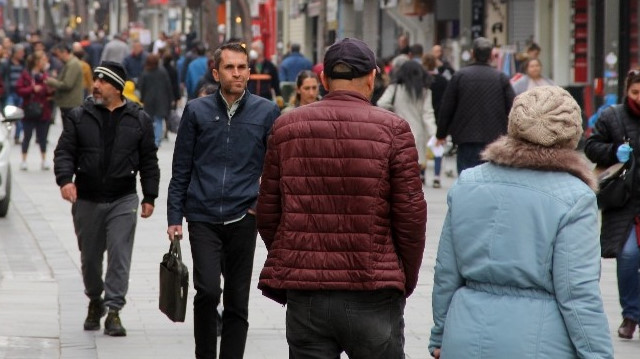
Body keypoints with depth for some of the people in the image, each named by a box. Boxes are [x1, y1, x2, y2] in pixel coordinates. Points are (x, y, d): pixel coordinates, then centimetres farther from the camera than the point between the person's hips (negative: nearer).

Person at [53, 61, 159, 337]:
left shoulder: (138, 119, 3)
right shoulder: (79, 117, 3)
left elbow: (149, 161, 7)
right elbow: (64, 151, -2)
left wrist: (149, 197, 4)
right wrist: (65, 179, -21)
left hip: (123, 200, -1)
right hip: (86, 200, 2)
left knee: (119, 254, -10)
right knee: (89, 256, 12)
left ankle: (113, 310, -6)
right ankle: (95, 301, 34)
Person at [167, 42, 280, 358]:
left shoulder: (266, 112, 3)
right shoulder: (197, 111, 4)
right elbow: (181, 169, 8)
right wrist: (174, 217, 4)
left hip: (243, 219, 1)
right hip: (203, 219, -1)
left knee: (237, 302, 5)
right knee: (207, 290, -16)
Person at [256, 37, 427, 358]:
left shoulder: (286, 127, 4)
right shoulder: (392, 129, -4)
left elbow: (267, 214, 6)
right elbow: (411, 214, -5)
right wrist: (406, 280, 8)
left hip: (304, 296, 2)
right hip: (373, 295, -2)